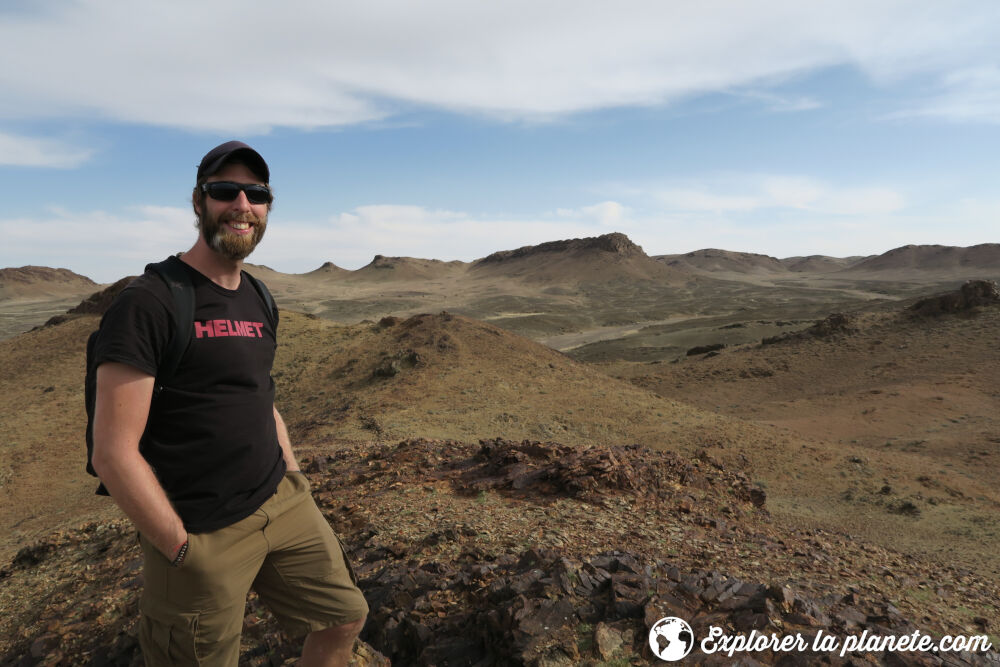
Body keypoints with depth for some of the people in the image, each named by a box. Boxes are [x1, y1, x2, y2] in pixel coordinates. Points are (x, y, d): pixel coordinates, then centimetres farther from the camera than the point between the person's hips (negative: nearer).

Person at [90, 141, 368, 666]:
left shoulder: (258, 301, 8)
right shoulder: (148, 302, -16)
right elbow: (113, 452, -19)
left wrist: (296, 483, 11)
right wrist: (182, 549, -14)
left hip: (281, 505, 7)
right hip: (202, 534, -7)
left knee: (344, 618, 15)